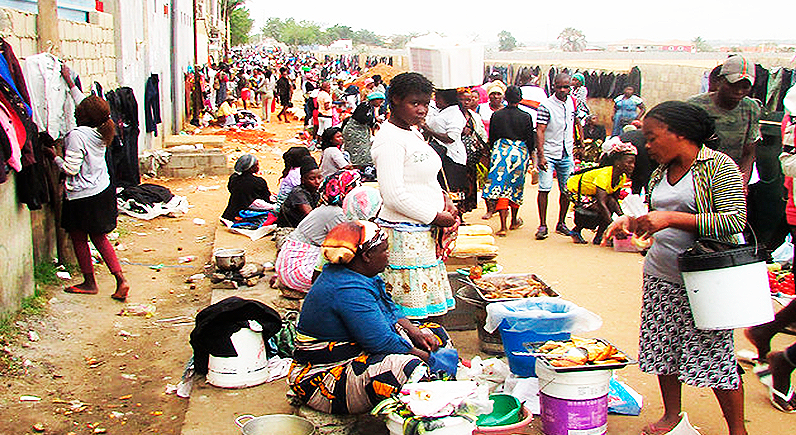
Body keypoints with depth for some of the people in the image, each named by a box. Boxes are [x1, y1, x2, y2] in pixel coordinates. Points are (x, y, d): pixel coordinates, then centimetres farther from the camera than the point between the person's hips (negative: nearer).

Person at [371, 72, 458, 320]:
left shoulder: (414, 132, 15)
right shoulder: (389, 139, -16)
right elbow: (394, 196, -21)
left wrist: (446, 202, 5)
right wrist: (436, 217, -14)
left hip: (426, 233, 10)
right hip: (405, 236, -10)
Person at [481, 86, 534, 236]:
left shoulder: (496, 115, -1)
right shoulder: (526, 117, -3)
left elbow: (491, 138, 6)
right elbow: (530, 139, 3)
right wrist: (528, 155, 18)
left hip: (501, 150, -1)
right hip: (520, 152, 1)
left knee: (500, 185, -2)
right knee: (516, 186, 17)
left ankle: (503, 226, -11)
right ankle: (514, 221, 30)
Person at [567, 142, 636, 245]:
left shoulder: (622, 177, -9)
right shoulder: (604, 175, -34)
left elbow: (614, 200, -4)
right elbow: (601, 203, -42)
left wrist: (621, 215, -22)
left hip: (590, 193, 8)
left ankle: (599, 236, -6)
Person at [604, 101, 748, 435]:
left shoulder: (719, 167, -10)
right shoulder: (661, 171, 12)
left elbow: (734, 221, -20)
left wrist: (671, 218, -23)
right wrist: (631, 222, 2)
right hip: (661, 275, 7)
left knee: (715, 355, -1)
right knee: (662, 346, 11)